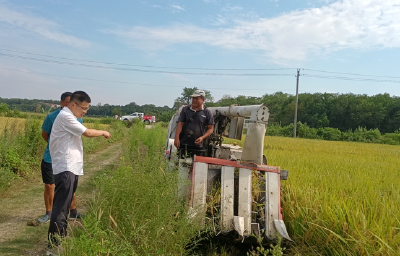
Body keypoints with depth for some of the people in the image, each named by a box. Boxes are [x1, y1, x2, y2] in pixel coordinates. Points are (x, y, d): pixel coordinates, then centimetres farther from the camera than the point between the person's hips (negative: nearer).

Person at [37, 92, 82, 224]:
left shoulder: (77, 118, -5)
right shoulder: (51, 117, -12)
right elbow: (44, 134, 2)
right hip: (51, 158, -1)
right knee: (49, 186, 5)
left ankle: (73, 212, 26)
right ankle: (48, 214, 23)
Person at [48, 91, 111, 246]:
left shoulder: (69, 117, 18)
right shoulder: (65, 117, -13)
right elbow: (87, 133, -12)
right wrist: (103, 133, 4)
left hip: (72, 168, 10)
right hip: (65, 168, -10)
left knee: (64, 206, 16)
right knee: (61, 207, -8)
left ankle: (61, 238, 25)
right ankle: (54, 243, -2)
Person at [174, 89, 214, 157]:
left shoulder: (207, 113, 3)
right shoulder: (185, 109, 7)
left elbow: (211, 128, 4)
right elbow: (180, 124, 3)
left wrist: (202, 137, -12)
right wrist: (177, 138, -7)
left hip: (198, 145, -1)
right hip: (183, 144, 1)